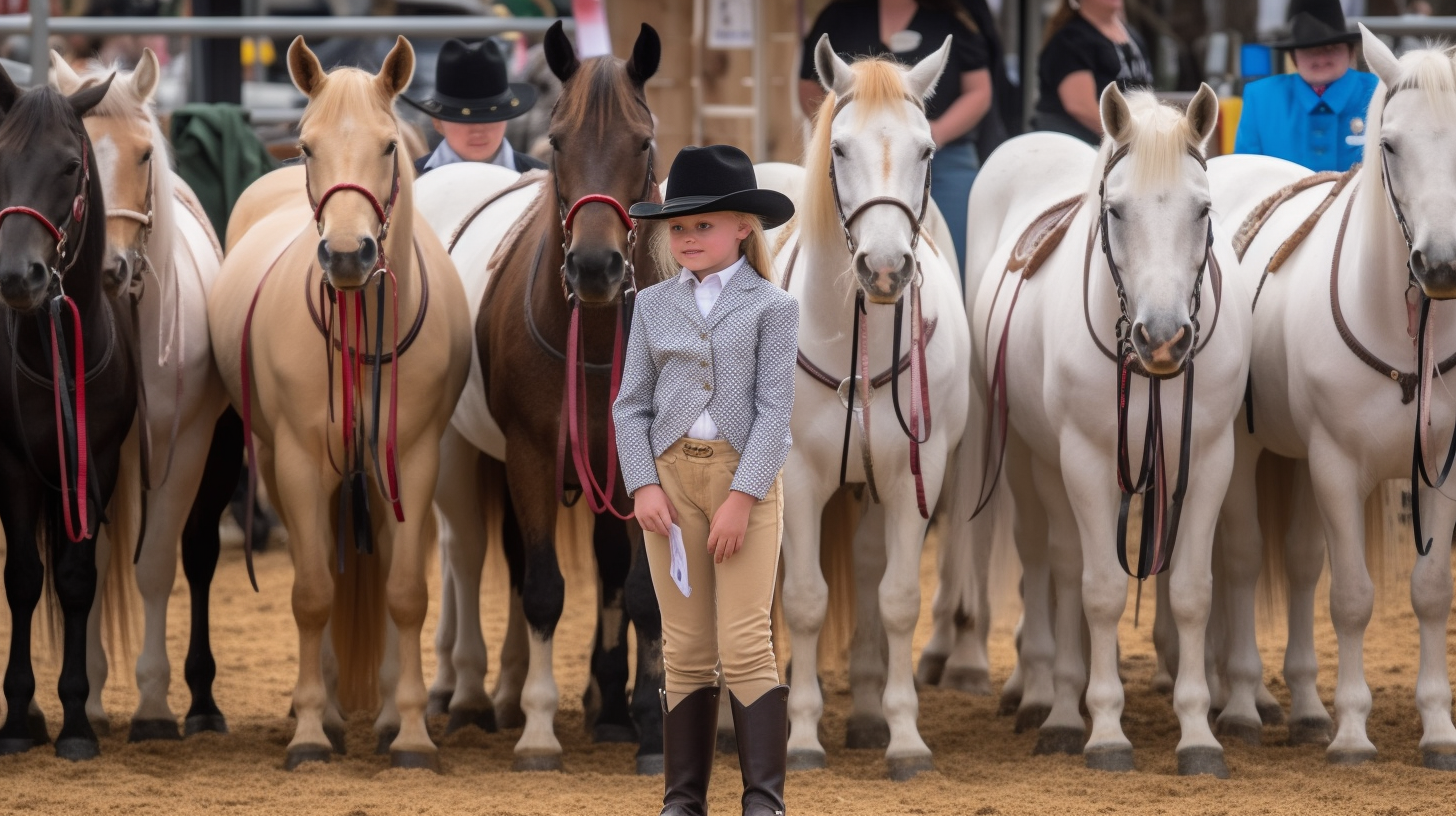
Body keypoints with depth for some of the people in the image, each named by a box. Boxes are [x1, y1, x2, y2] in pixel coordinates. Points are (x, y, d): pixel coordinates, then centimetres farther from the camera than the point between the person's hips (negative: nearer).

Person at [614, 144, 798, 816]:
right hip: (670, 476, 3)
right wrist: (643, 485, -6)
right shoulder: (653, 306, 10)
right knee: (687, 647, 5)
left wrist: (742, 496, -14)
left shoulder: (771, 306, 1)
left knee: (745, 645, -9)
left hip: (744, 476, -3)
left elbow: (775, 406, -6)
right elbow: (631, 404, 8)